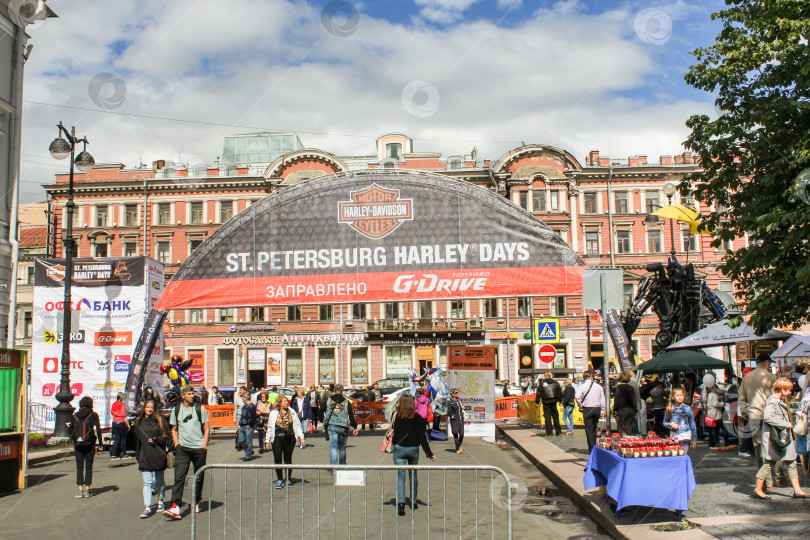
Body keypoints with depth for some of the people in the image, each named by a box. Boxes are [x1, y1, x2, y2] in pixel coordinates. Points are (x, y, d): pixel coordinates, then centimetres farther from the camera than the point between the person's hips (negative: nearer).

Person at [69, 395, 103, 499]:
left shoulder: (75, 416, 2)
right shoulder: (93, 415, -4)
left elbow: (70, 429, 5)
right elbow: (98, 429, -8)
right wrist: (100, 443, -2)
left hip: (78, 444, 1)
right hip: (90, 444, -1)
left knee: (79, 467, 6)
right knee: (89, 467, 8)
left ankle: (80, 490, -1)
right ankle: (87, 490, 8)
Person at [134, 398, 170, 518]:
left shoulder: (160, 421, -1)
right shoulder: (139, 422, 8)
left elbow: (167, 439, 0)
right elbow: (137, 440, 16)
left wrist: (156, 440, -16)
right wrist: (138, 456, 14)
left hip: (158, 457, -1)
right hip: (145, 457, 1)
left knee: (159, 481, 11)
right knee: (147, 482, -5)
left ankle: (160, 501, 31)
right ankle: (147, 507, -6)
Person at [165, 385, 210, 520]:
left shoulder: (200, 409, 2)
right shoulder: (176, 410, 7)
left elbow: (207, 429, 5)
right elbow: (174, 429, 15)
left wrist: (204, 446, -3)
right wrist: (176, 444, 3)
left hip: (199, 448, 0)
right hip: (182, 448, 0)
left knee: (199, 477, 8)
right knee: (179, 476, -11)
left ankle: (196, 503, 24)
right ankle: (175, 507, -17)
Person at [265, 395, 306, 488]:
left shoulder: (292, 412, 9)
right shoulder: (274, 413, 5)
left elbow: (297, 425, 10)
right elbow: (270, 428, 9)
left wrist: (302, 437, 3)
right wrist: (267, 441, 6)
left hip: (290, 439, 1)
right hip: (277, 439, -1)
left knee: (288, 459, 7)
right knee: (278, 459, -3)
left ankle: (288, 479, 18)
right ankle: (280, 479, 9)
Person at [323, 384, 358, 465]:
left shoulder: (328, 400, 6)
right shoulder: (346, 402, 2)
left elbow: (321, 412, 8)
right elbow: (351, 416, 1)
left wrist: (325, 425, 18)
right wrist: (354, 427, 8)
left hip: (331, 427, 0)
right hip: (343, 427, 0)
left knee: (333, 447, -3)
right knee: (342, 447, 15)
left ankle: (333, 465, -16)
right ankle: (342, 464, 29)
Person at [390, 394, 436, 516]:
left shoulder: (396, 416, -6)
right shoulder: (417, 418, -4)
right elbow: (422, 438, -4)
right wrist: (429, 454, -1)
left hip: (399, 448, -1)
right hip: (414, 449, 1)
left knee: (400, 475, 1)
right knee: (413, 475, 17)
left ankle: (400, 502, -17)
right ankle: (413, 502, 26)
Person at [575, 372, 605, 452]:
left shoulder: (582, 386, -6)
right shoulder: (599, 386, 5)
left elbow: (577, 397, -18)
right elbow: (603, 399, 8)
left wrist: (580, 406, -3)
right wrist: (602, 410, 15)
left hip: (587, 409, -4)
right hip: (597, 409, 4)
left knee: (589, 429, -1)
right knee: (594, 429, 16)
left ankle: (592, 447, -6)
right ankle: (593, 446, 21)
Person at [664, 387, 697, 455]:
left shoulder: (687, 408, -2)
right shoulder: (669, 409, 1)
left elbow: (692, 424, 4)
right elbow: (664, 422, 12)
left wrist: (694, 439, 5)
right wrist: (670, 424, -10)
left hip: (685, 436, -2)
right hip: (673, 436, 2)